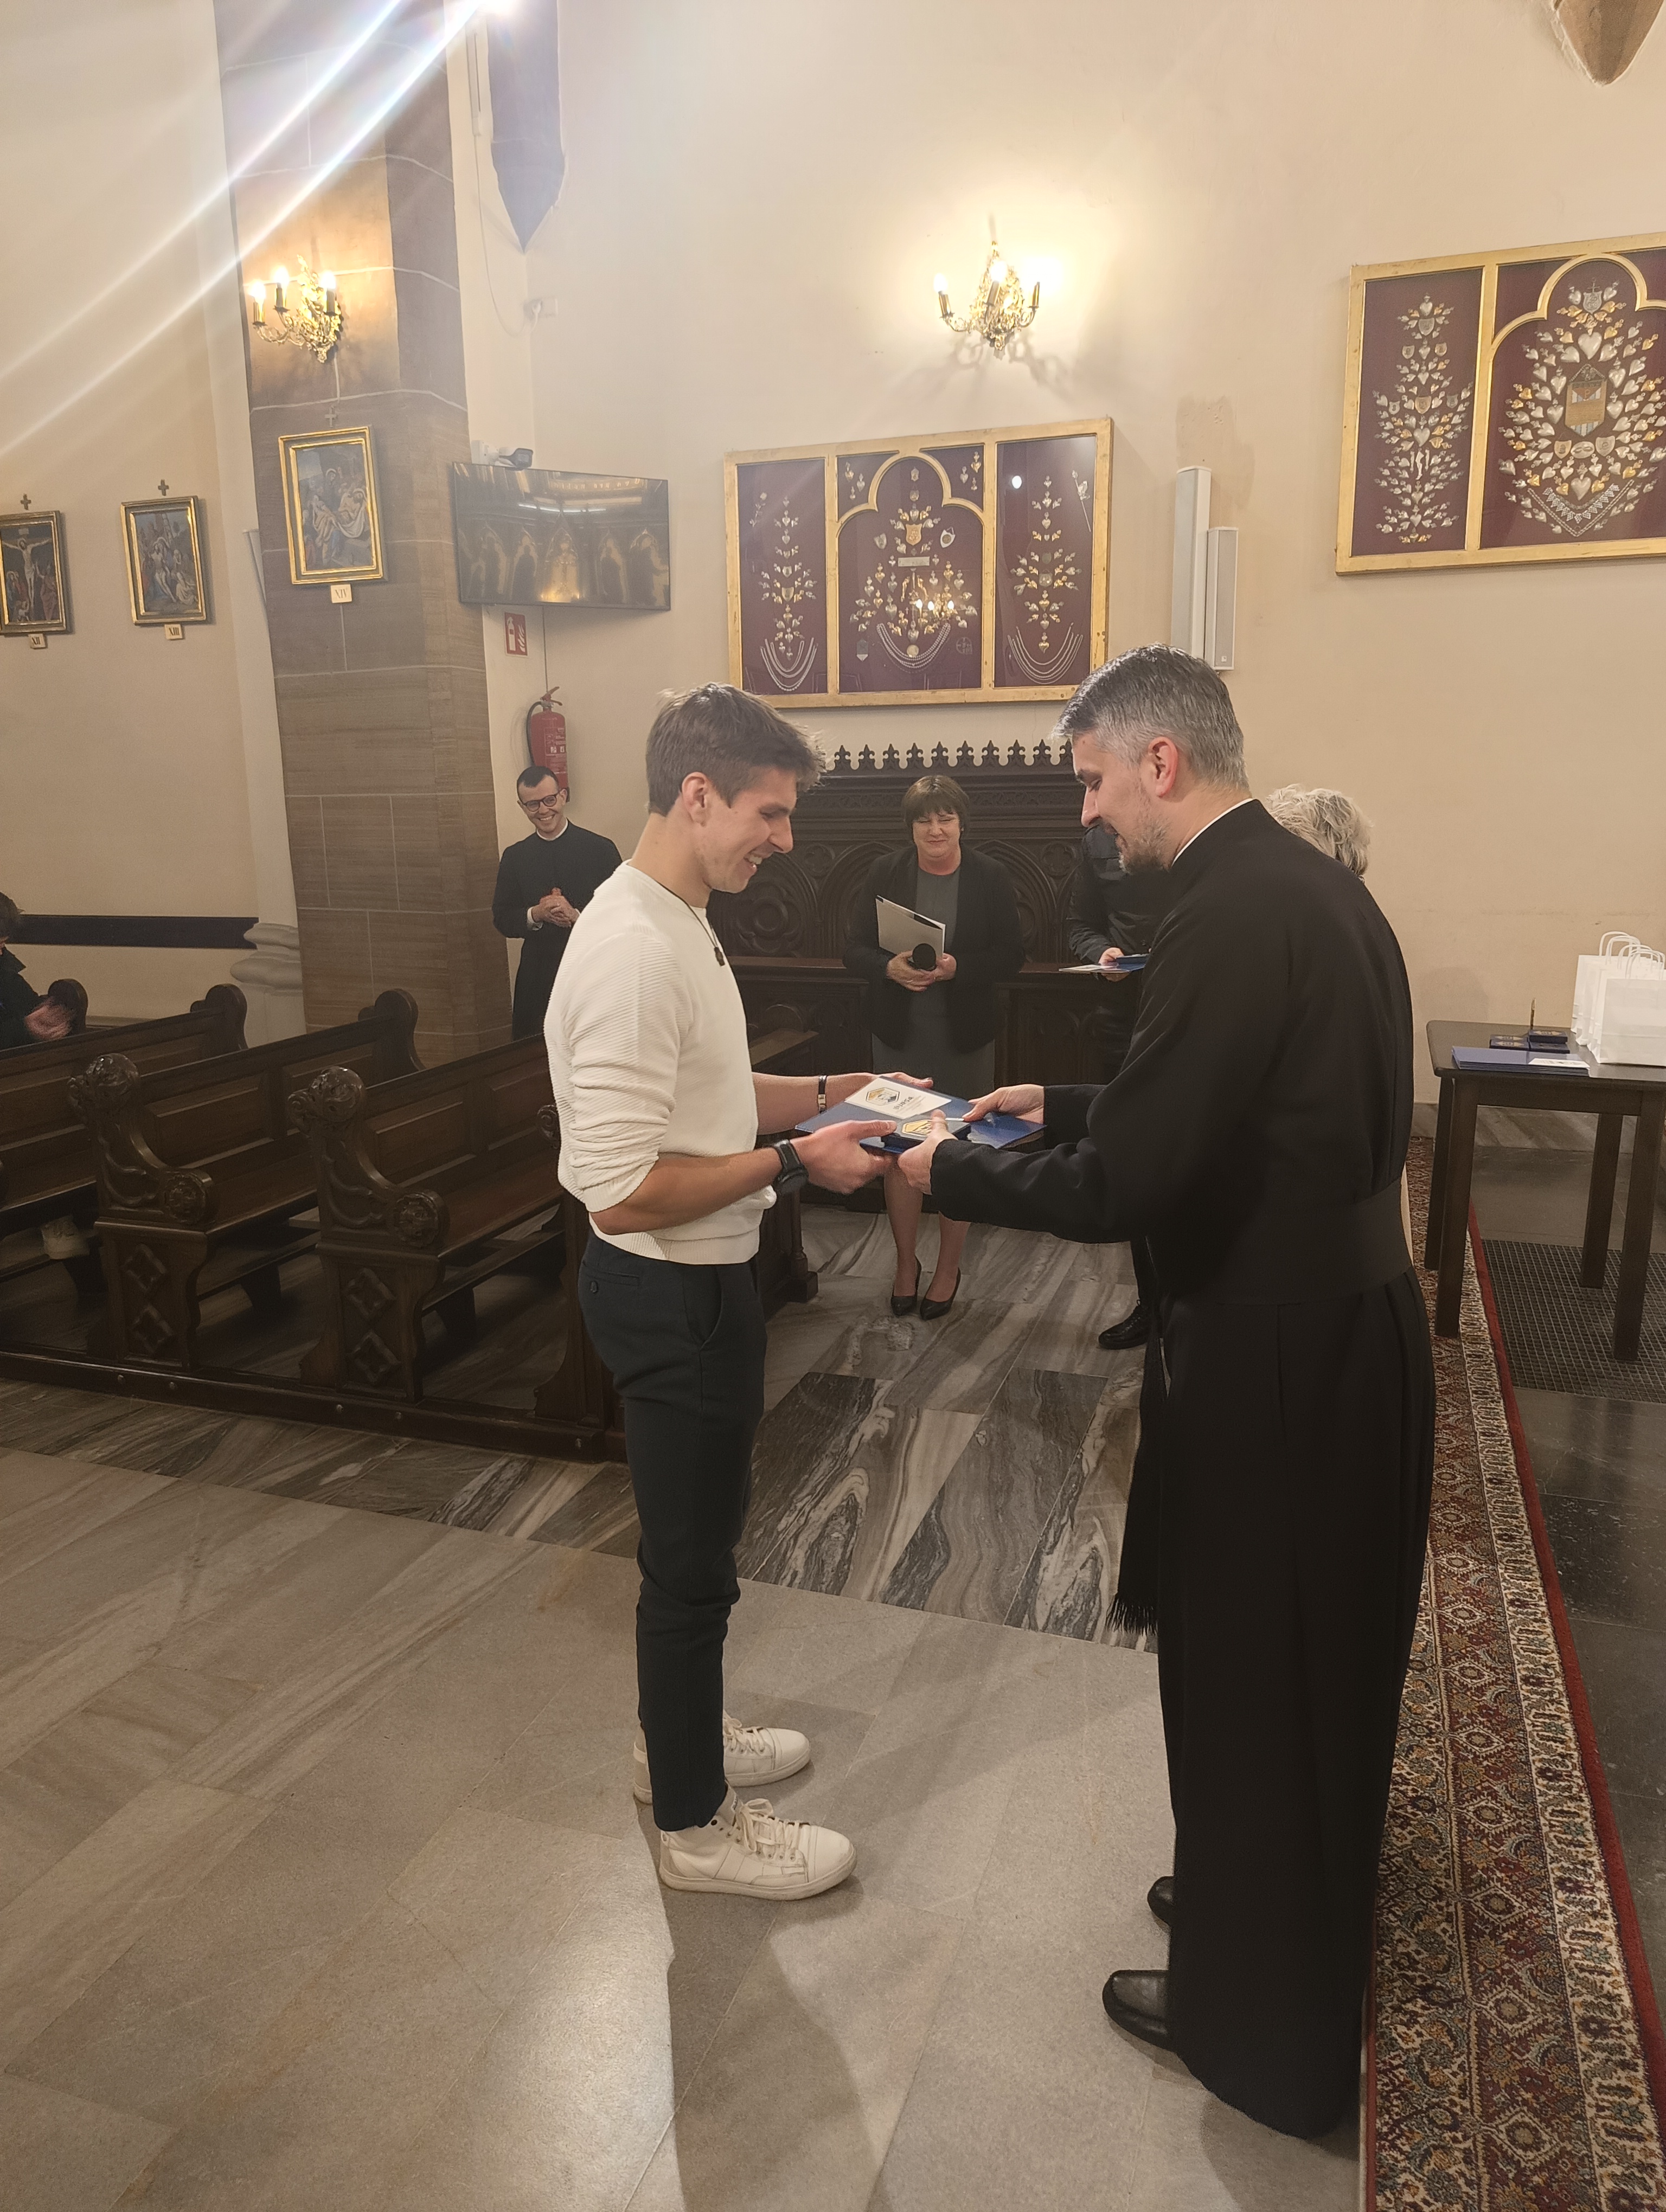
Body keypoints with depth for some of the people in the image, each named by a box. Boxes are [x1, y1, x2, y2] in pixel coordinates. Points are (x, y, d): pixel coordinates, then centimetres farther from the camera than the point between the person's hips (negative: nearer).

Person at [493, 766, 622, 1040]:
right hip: (537, 979, 2)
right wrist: (536, 915, -11)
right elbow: (502, 920, 9)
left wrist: (576, 916, -18)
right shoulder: (514, 858, 8)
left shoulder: (601, 849, -2)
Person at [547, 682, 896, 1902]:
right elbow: (622, 1191, -29)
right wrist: (794, 1162, -23)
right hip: (670, 1291, -10)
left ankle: (683, 1735, 46)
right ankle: (696, 1821, 29)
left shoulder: (679, 922, 7)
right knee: (692, 1558, 8)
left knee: (698, 1536, 25)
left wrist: (831, 1090, 8)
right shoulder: (634, 955, -26)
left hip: (705, 1279, 10)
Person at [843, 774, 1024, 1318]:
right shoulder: (886, 873, 0)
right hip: (898, 1034, 1)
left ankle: (948, 1268, 25)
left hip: (964, 1037, -1)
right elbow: (854, 950, 0)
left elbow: (1012, 954, -3)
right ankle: (905, 1264, 25)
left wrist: (958, 968, -19)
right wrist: (890, 967, -20)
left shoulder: (990, 877, -2)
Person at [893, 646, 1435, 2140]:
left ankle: (1258, 2016, 35)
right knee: (1318, 1659, 25)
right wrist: (1059, 1106, 15)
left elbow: (1128, 1187, -25)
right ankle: (1284, 1908, 49)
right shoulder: (1314, 885, 6)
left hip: (1275, 1359, -9)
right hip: (1354, 1324, 9)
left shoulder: (1231, 919, -24)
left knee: (1249, 1675, 11)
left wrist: (949, 1173, -11)